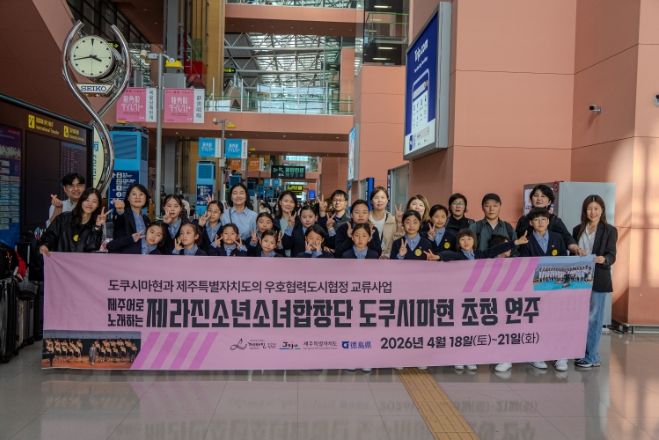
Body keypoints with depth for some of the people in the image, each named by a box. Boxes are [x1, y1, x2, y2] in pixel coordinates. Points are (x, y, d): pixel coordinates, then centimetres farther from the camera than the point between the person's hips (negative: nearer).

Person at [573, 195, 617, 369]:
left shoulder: (610, 230, -2)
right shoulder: (577, 230, 11)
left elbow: (611, 256, -10)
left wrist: (603, 259, -29)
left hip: (598, 280, -4)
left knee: (594, 318, 0)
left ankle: (592, 357, 6)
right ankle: (585, 353, 21)